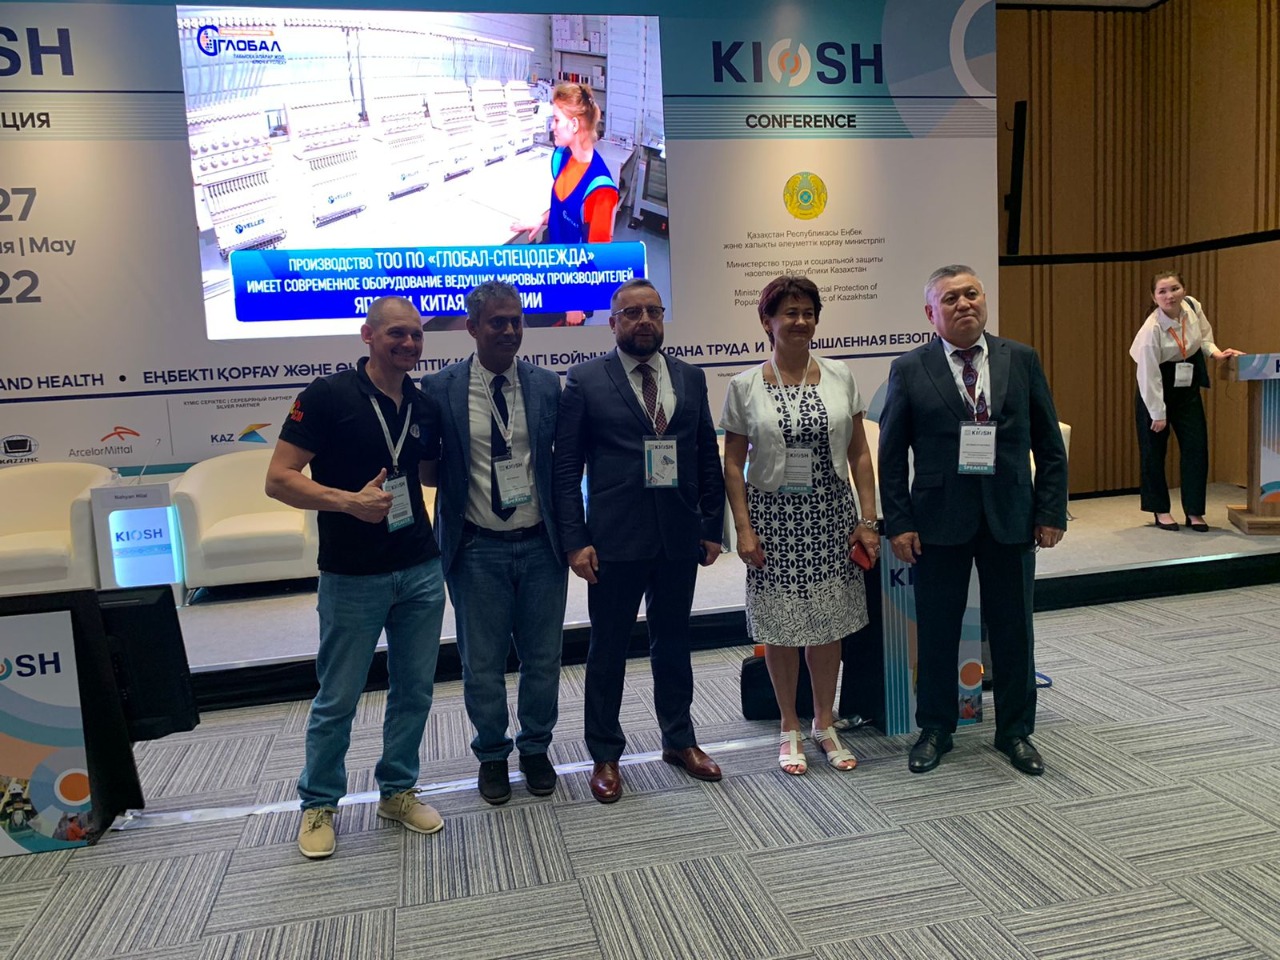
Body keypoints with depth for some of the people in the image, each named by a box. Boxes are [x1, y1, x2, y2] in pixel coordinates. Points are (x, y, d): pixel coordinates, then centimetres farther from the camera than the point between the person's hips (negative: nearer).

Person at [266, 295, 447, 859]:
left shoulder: (424, 405, 6)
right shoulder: (328, 396, -10)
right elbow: (279, 479, -12)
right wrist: (348, 501, -25)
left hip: (421, 571, 5)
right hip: (352, 576, -5)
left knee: (414, 690, 13)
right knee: (338, 699, 8)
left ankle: (397, 790, 32)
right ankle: (319, 803, 28)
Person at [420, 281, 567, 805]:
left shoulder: (548, 385, 0)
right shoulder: (440, 389, -5)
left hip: (540, 544, 2)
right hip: (477, 549, -1)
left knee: (543, 658, 13)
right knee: (482, 663, 11)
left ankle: (536, 749, 35)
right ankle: (492, 755, 33)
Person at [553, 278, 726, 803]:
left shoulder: (691, 377, 8)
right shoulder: (585, 380, -3)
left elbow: (708, 457, 9)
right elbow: (566, 466, -5)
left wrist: (712, 526, 5)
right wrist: (575, 539, -11)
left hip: (679, 538, 3)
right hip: (614, 539, -3)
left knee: (673, 643, 16)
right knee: (608, 649, 9)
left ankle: (679, 740, 34)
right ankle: (605, 755, 25)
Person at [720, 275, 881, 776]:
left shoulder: (839, 377, 2)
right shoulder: (745, 386, -3)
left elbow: (859, 453, 4)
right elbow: (733, 464, -1)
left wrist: (868, 519, -1)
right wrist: (743, 528, -8)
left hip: (831, 513, 2)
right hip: (773, 514, -2)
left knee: (829, 622, 10)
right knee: (781, 626, 6)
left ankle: (825, 723, 29)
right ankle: (790, 728, 25)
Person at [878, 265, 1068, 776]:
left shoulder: (1022, 360, 5)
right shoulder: (909, 370, -1)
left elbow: (1049, 445, 6)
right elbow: (891, 455, -1)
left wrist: (1051, 511, 0)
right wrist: (899, 523, -7)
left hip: (1011, 517, 2)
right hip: (939, 520, -1)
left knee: (1013, 629, 11)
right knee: (936, 630, 8)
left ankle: (1015, 731, 29)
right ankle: (935, 729, 27)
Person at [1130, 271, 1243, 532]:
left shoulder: (1193, 306, -9)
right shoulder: (1152, 329, -24)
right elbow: (1149, 376, -20)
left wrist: (1215, 352, -7)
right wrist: (1158, 413, -17)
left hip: (1188, 386, 5)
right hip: (1157, 389, -5)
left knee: (1196, 447, 2)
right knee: (1154, 450, 2)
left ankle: (1194, 511, 11)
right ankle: (1160, 510, 17)